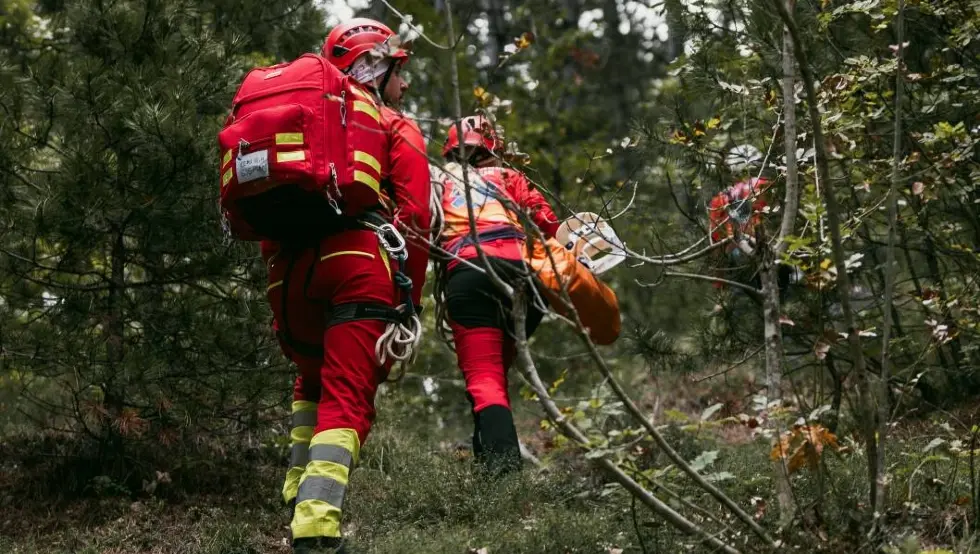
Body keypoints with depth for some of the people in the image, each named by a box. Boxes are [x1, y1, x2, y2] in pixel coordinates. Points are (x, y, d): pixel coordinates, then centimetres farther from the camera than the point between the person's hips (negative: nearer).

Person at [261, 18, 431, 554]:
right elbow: (414, 217, -1)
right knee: (346, 399, -8)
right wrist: (410, 299, 2)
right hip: (359, 263, -5)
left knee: (314, 379, 28)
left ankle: (300, 498, 13)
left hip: (288, 267, 5)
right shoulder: (395, 128, 12)